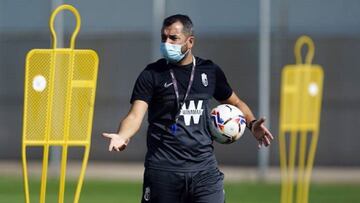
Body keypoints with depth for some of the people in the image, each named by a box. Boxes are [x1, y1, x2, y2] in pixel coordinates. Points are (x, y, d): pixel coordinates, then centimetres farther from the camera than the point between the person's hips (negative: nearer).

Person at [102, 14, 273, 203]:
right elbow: (135, 115, -9)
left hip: (204, 167, 2)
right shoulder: (152, 74, 1)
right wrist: (122, 136, -30)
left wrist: (251, 123, 5)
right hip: (163, 169, -2)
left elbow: (235, 103, 24)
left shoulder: (210, 71, 10)